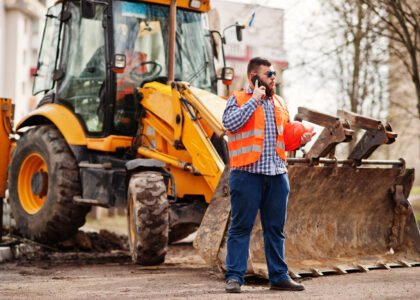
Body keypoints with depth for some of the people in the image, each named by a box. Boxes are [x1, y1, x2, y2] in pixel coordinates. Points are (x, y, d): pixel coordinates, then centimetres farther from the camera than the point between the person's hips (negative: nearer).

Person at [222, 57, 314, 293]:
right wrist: (254, 100, -13)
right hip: (247, 174, -6)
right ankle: (234, 276, 2)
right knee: (241, 227, -2)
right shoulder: (238, 99, 1)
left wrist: (301, 140, 5)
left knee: (275, 228, 10)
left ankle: (279, 276, 17)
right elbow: (230, 123, -18)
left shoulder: (279, 103, 19)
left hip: (277, 175, 6)